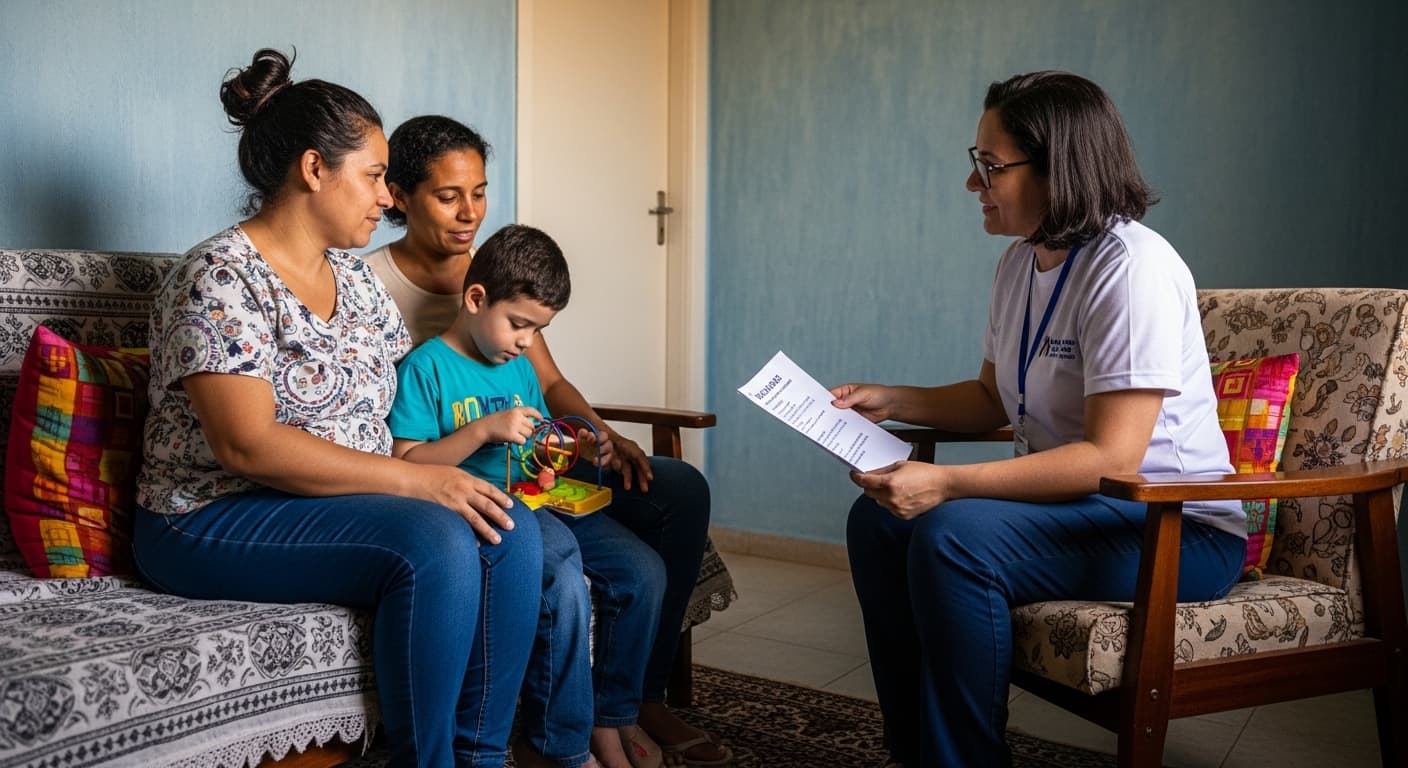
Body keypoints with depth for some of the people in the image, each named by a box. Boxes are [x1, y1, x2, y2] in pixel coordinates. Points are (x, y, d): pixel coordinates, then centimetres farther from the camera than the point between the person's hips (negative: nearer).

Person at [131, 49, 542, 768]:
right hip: (216, 520, -7)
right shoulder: (220, 277, -13)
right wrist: (416, 479, -25)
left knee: (511, 529, -16)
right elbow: (247, 445, -23)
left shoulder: (354, 276, 13)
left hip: (349, 498, 8)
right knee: (435, 541, -30)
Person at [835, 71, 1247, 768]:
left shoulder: (1133, 269, -21)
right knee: (878, 519, -3)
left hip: (1176, 528, -9)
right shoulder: (1020, 263, 7)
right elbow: (993, 400, 19)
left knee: (953, 536, -29)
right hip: (1071, 500, 9)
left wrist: (945, 484, -32)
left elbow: (1111, 458, -27)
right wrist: (891, 402, 3)